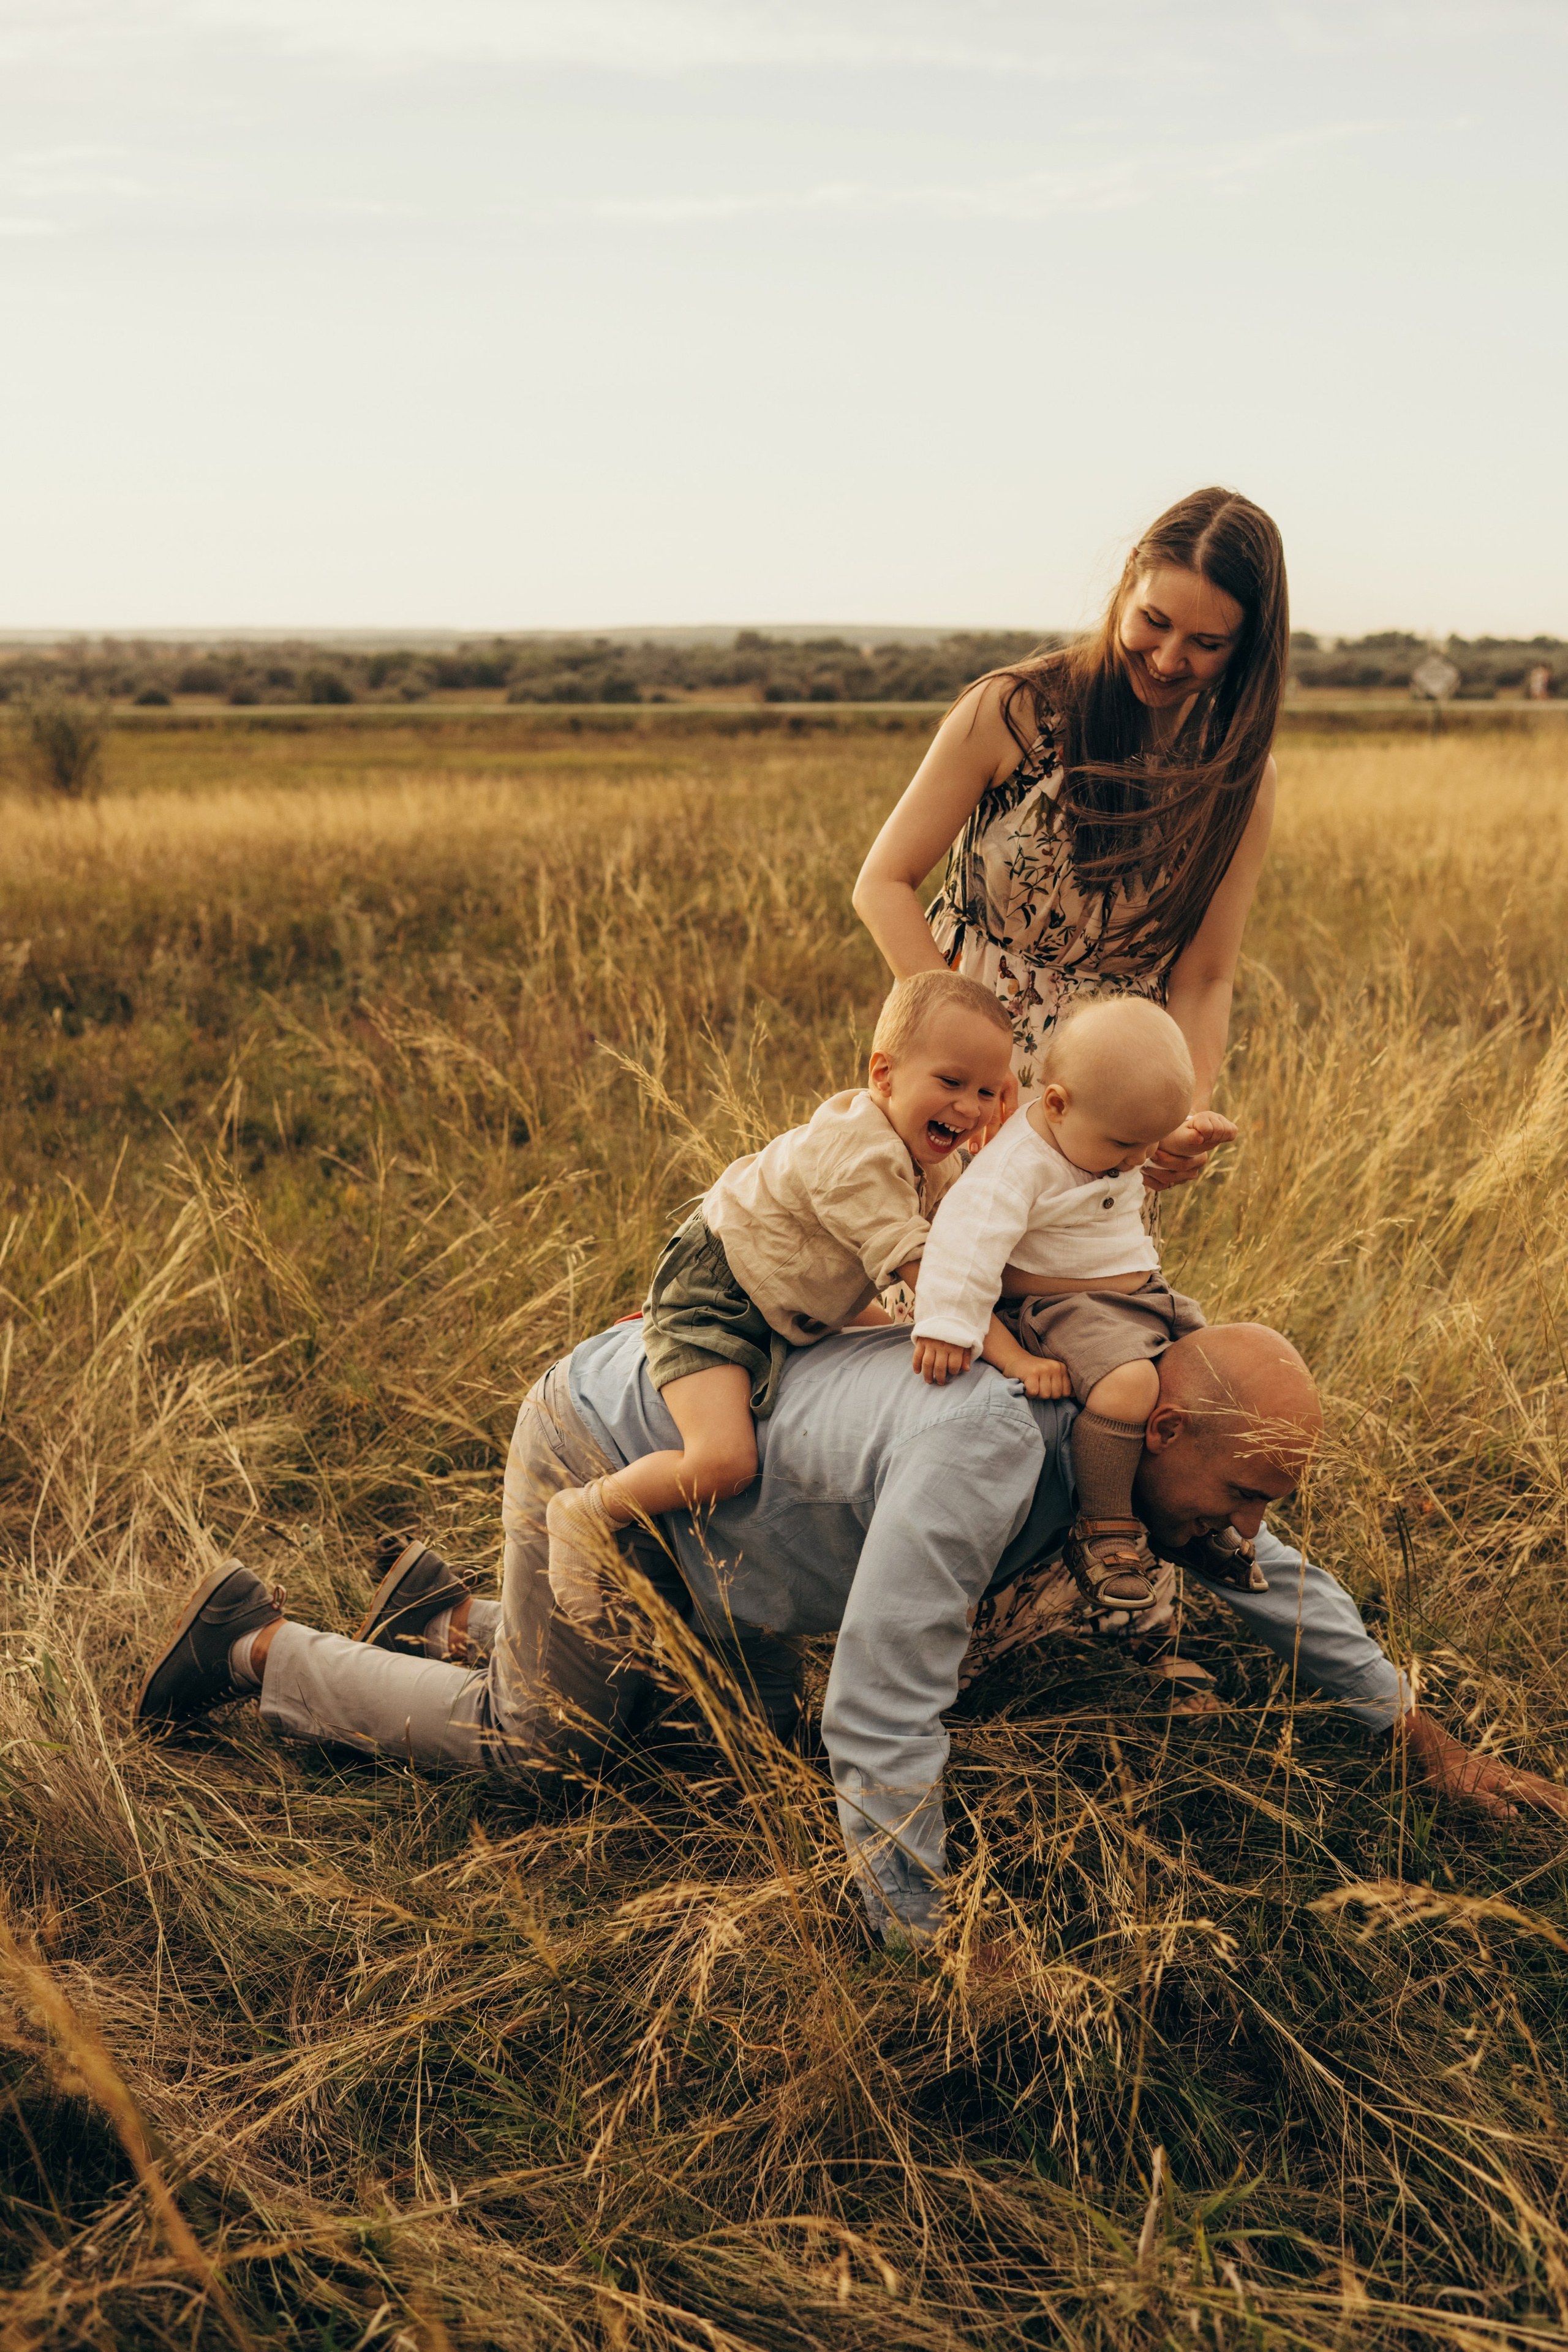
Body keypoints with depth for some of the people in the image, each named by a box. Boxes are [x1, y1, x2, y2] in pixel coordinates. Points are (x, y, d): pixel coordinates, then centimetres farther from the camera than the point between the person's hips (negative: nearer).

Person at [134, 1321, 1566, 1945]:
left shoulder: (1128, 1432, -8)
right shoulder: (981, 1449, -37)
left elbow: (1277, 1584, 8)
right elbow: (880, 1719, -35)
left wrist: (1434, 1749, 12)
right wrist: (926, 1951, -25)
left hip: (697, 1434, 8)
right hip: (606, 1443, -8)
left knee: (750, 1722, 17)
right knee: (549, 1745, 6)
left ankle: (452, 1619, 29)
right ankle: (262, 1649, 22)